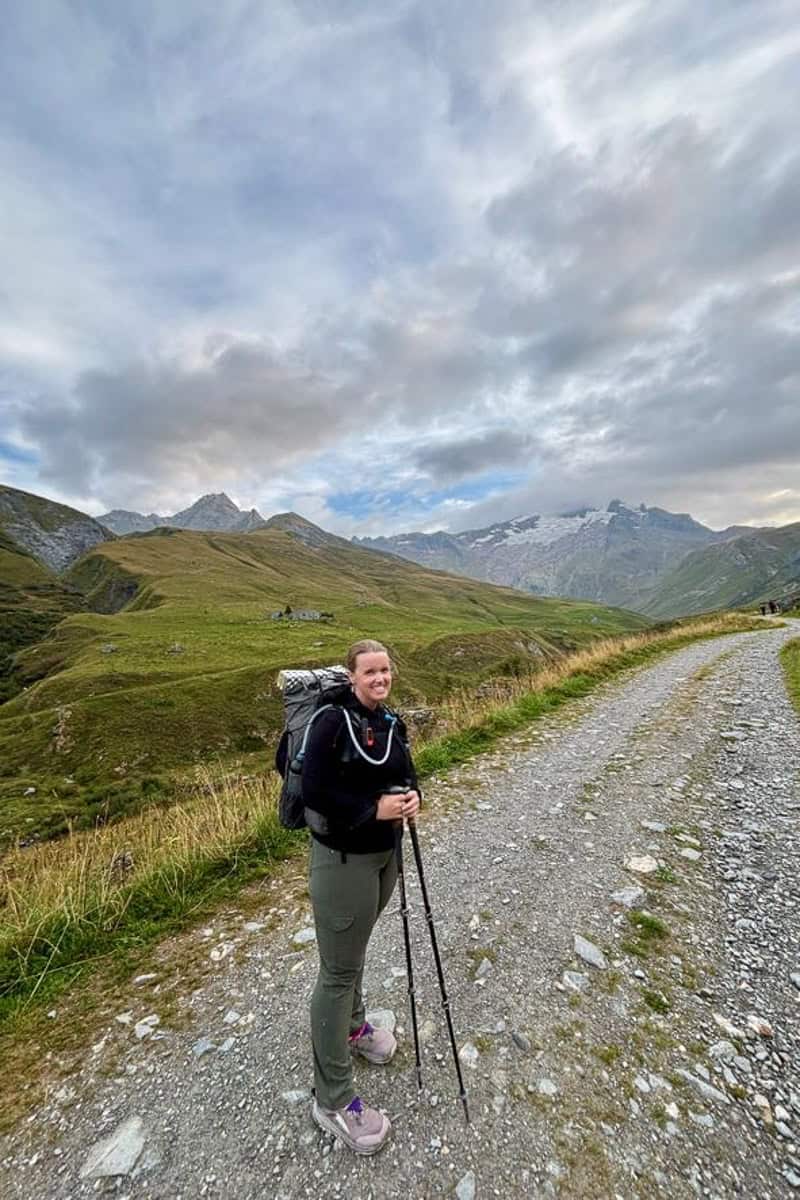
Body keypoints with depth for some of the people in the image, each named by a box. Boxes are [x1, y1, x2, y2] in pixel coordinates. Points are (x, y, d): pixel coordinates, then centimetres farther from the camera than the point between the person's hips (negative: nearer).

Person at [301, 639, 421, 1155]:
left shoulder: (392, 722, 1)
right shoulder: (333, 721, -20)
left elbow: (407, 773, 9)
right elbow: (314, 790, -22)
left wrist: (412, 795, -13)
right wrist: (375, 808, -25)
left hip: (386, 852, 7)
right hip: (343, 858, -6)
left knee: (357, 944, 28)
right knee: (339, 970, 7)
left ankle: (353, 1025, 54)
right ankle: (333, 1099, 28)